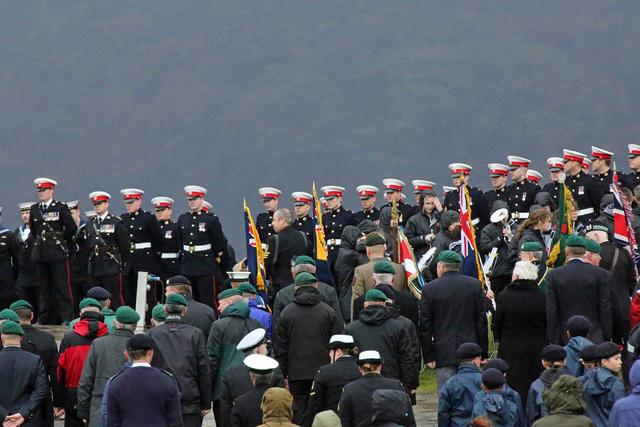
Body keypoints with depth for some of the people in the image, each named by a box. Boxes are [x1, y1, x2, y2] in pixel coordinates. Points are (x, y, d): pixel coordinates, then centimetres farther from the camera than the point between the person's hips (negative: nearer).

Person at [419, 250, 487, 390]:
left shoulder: (430, 289, -3)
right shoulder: (475, 285, 2)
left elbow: (425, 326, -1)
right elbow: (482, 321, 4)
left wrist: (428, 357, 4)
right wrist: (483, 353, 9)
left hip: (444, 353, -2)